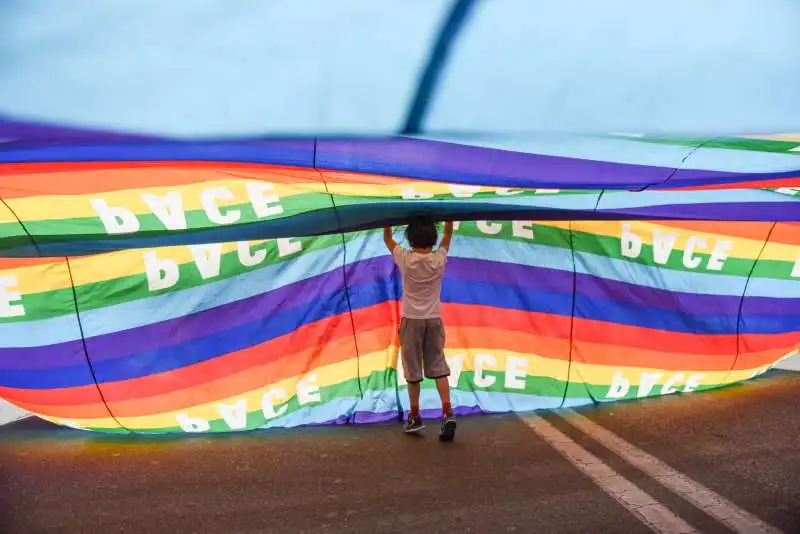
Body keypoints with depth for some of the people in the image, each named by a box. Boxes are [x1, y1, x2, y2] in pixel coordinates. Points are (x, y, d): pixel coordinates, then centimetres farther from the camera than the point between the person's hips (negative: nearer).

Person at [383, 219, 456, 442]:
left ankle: (415, 416, 15)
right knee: (438, 367, 5)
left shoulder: (405, 260, -10)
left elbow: (387, 238, 6)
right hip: (434, 320, 2)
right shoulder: (439, 259, -5)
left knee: (413, 370, 7)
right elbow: (447, 235, 13)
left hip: (412, 320, -2)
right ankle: (448, 412, -9)